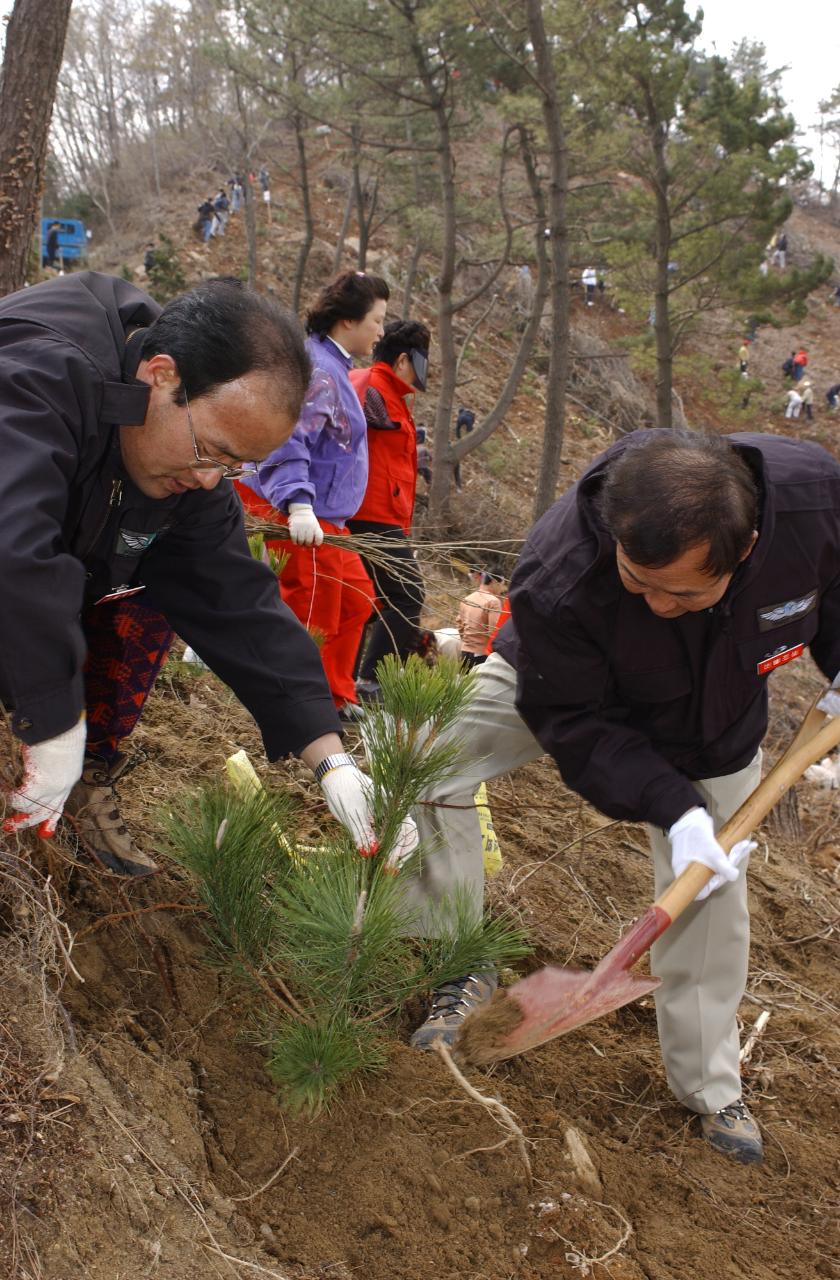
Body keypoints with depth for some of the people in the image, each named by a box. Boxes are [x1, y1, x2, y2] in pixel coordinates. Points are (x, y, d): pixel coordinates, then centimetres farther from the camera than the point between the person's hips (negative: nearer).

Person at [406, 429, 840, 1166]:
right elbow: (573, 724, -29)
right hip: (574, 690, -2)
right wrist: (672, 809, -37)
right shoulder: (557, 581, -44)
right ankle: (462, 968, -1)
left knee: (713, 889, 7)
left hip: (716, 725, 2)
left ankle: (709, 1085, 30)